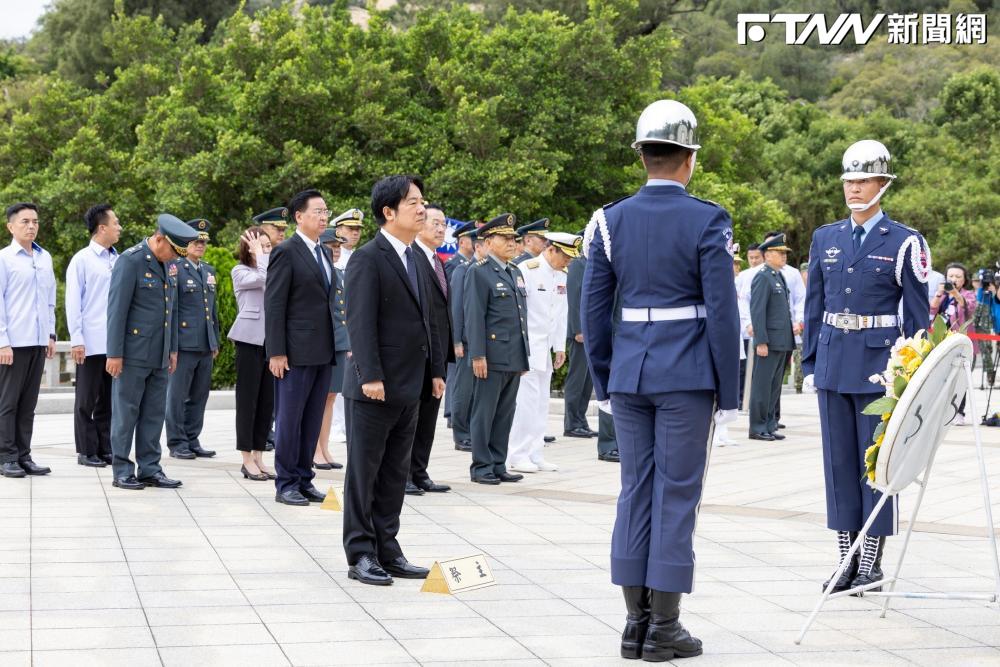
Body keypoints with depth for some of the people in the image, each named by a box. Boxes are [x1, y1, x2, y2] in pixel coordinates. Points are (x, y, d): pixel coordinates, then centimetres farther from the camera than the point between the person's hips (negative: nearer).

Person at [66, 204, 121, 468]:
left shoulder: (118, 261, 10)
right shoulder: (82, 260, -4)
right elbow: (73, 301, -5)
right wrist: (76, 339, -10)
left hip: (115, 342, 5)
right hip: (92, 343, -5)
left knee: (109, 398, 9)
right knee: (87, 399, 3)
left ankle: (106, 449, 16)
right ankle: (87, 451, 9)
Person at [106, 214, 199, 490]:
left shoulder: (167, 265, 12)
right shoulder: (130, 261, -12)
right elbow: (116, 309, -14)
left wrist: (173, 349, 15)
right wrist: (115, 353, -16)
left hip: (159, 354, 7)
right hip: (133, 353, -7)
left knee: (154, 413, 9)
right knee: (126, 413, 0)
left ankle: (150, 469, 14)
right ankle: (122, 472, 6)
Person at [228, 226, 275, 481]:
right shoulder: (240, 271, -1)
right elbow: (262, 278, -20)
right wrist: (258, 254, -8)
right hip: (250, 340, -6)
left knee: (267, 401, 5)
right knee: (248, 399, -2)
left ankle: (258, 456, 11)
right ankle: (247, 459, 2)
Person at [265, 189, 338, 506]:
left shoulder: (325, 253, 16)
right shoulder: (286, 252, -8)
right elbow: (274, 305, -11)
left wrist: (336, 346, 11)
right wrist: (276, 352, -16)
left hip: (323, 352, 7)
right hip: (296, 352, -7)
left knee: (312, 420, 11)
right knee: (289, 419, 0)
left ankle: (304, 480, 18)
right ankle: (286, 484, 6)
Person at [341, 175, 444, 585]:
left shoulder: (415, 259, 15)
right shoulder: (368, 259, -10)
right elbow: (360, 322, -16)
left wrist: (436, 370, 14)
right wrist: (370, 376, -22)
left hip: (409, 388, 8)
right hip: (374, 389, -8)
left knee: (395, 473, 12)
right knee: (363, 471, 1)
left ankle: (387, 551, 19)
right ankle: (360, 555, 7)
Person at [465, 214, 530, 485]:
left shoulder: (516, 273, 17)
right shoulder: (479, 272, -6)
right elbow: (474, 316, -11)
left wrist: (524, 355, 17)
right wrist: (478, 355, -16)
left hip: (514, 358, 7)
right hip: (491, 358, -7)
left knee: (505, 415, 10)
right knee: (484, 414, 0)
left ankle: (498, 465, 16)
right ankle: (481, 467, 5)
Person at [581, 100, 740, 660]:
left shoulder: (611, 220, 4)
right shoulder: (708, 221, -7)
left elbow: (594, 310, 5)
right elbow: (722, 312, -10)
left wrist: (605, 381, 15)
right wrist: (729, 391, -3)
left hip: (629, 374, 4)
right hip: (687, 376, -4)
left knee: (636, 492, 10)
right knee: (677, 495, 1)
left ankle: (637, 621, 13)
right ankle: (664, 627, 5)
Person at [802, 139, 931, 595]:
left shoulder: (904, 243, -3)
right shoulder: (825, 238, 9)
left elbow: (917, 314, -2)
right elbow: (815, 306, 13)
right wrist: (810, 363, 8)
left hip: (879, 363, -4)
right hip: (833, 363, 4)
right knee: (838, 459, 6)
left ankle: (872, 562, 8)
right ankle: (847, 559, 14)